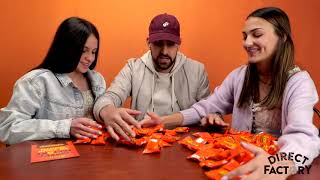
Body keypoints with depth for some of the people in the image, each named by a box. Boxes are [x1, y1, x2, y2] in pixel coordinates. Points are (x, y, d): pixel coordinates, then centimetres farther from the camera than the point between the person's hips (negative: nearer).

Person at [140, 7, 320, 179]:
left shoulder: (299, 82, -12)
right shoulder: (239, 75, 3)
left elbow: (303, 135, -28)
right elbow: (206, 107, 6)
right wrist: (165, 120, -11)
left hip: (276, 160, -3)